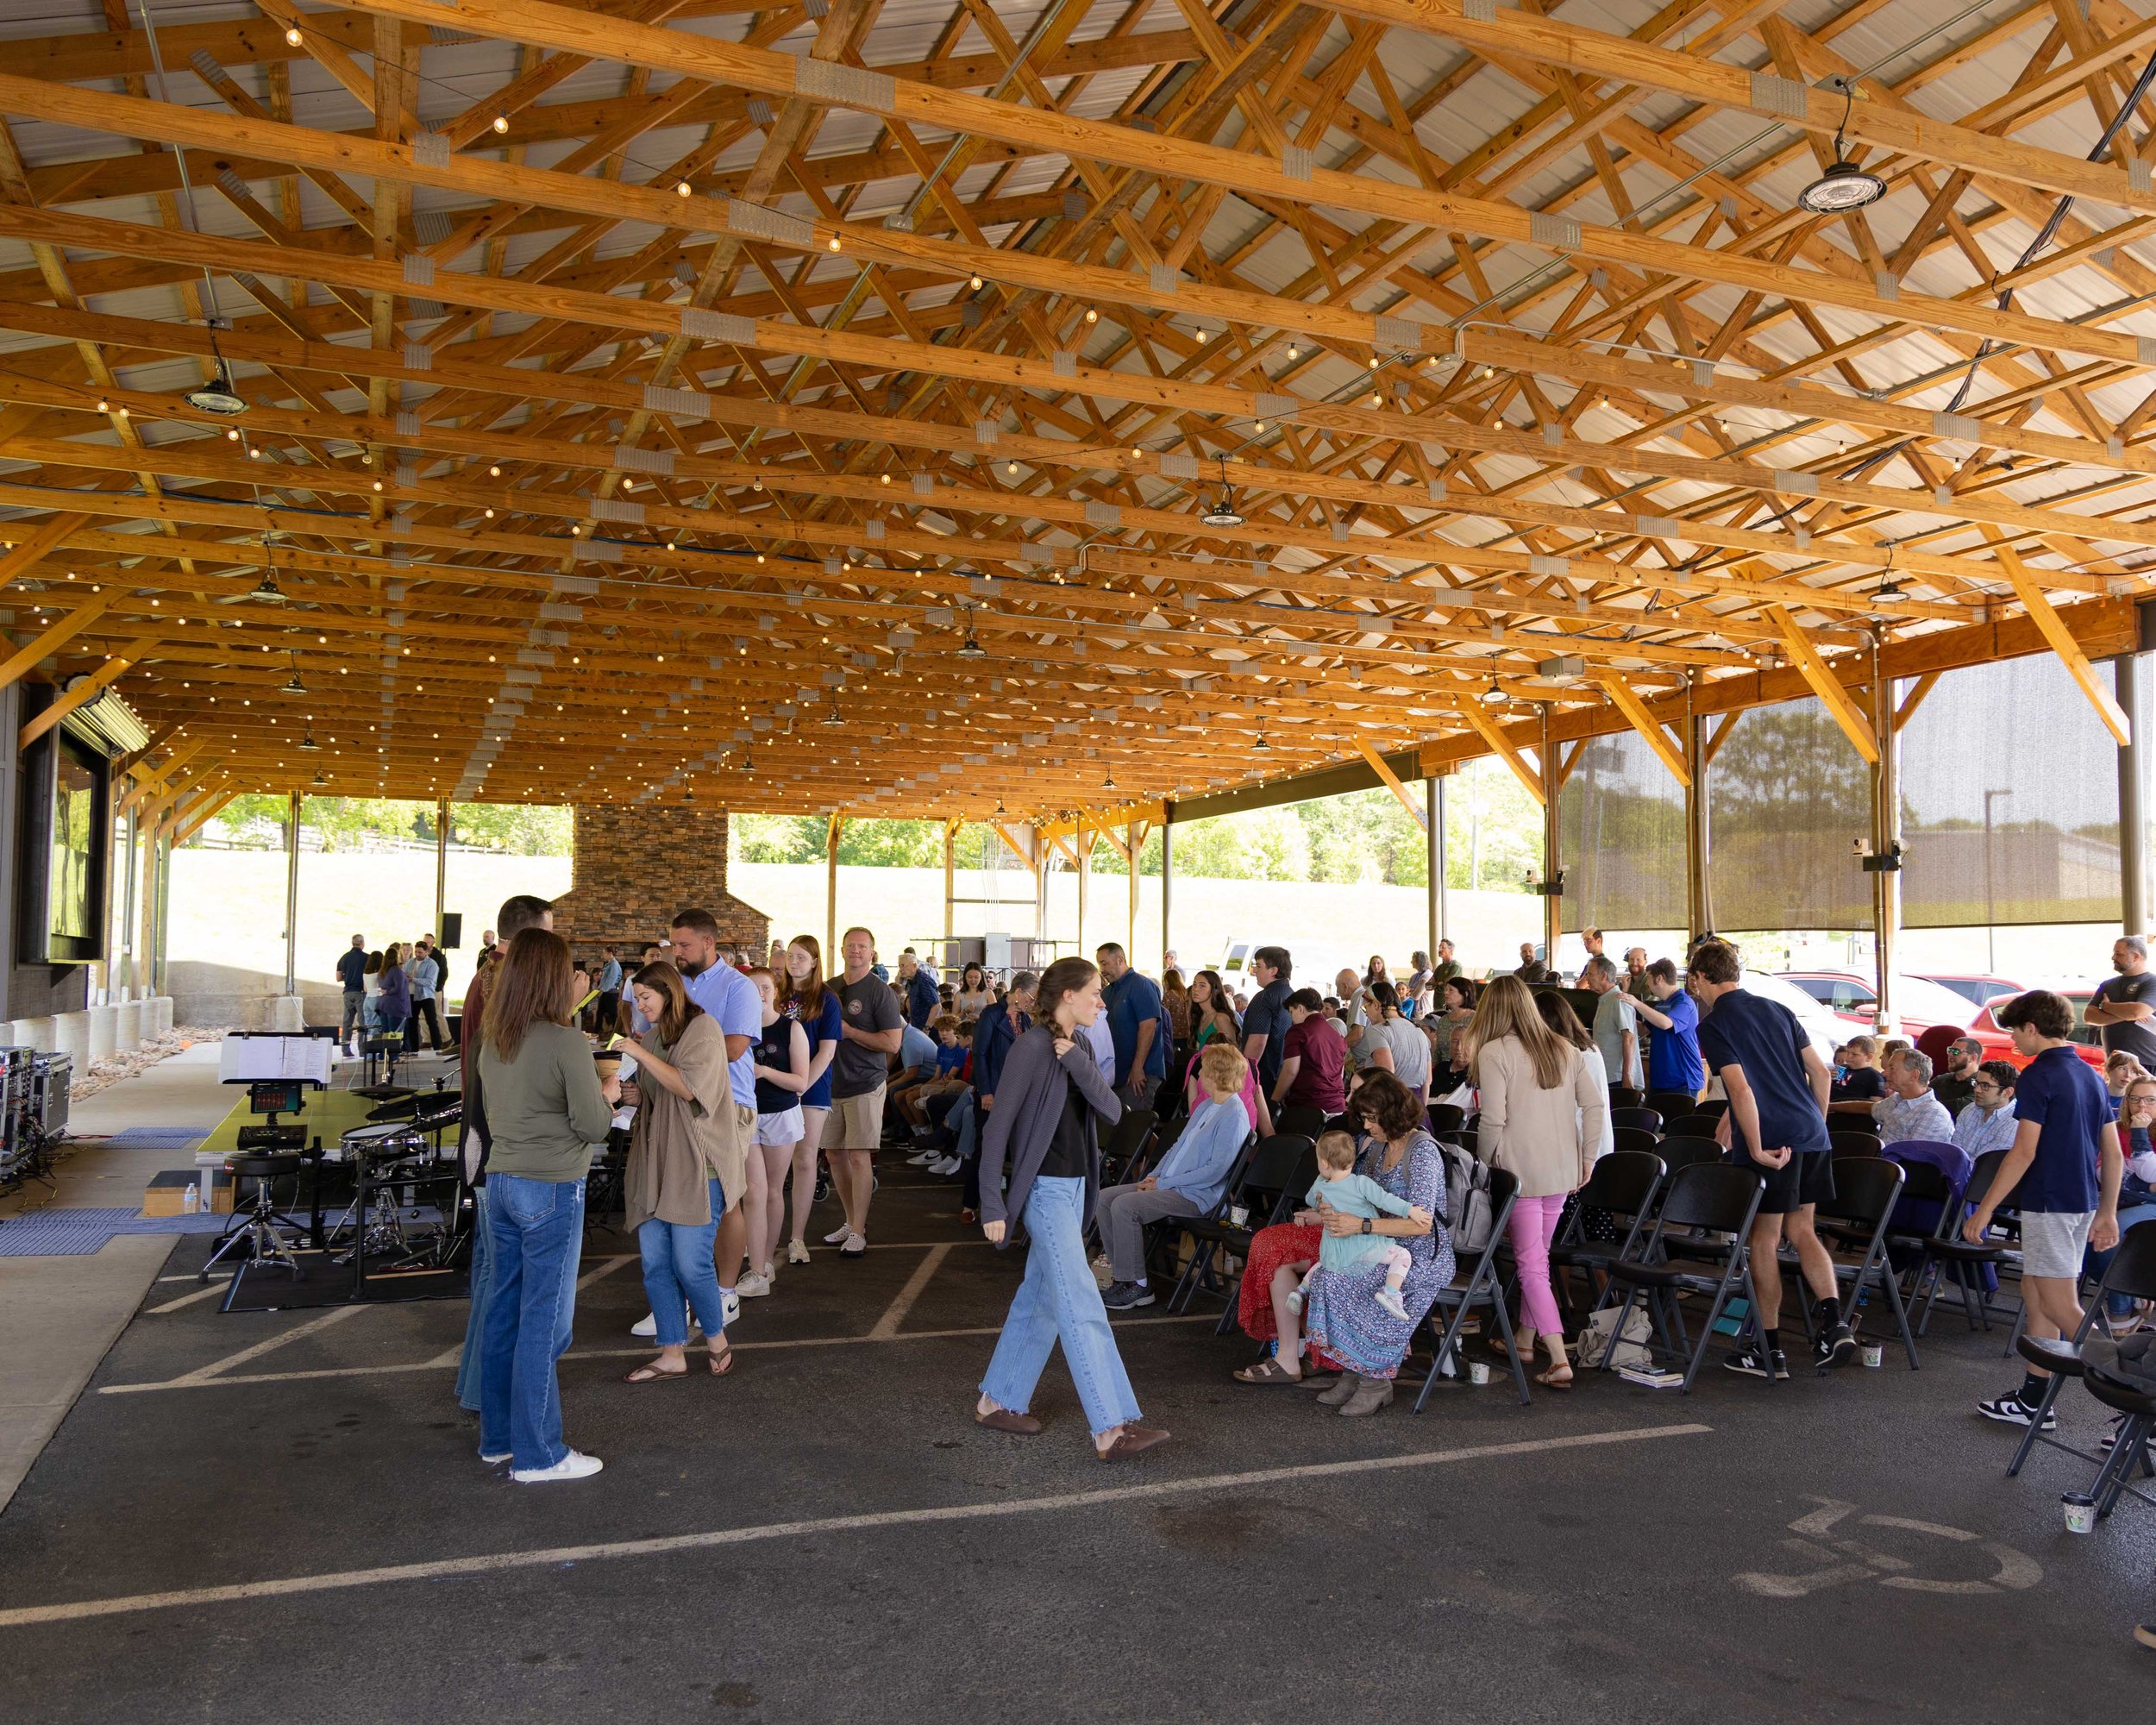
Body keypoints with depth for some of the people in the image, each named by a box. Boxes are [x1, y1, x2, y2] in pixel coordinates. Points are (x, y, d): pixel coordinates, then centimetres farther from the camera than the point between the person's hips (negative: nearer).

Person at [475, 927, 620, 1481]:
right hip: (552, 1190, -7)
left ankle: (497, 1436, 26)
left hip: (500, 1182, 7)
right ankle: (536, 1454, 8)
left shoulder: (493, 1041, 6)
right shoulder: (567, 1042, -16)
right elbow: (592, 1126, -13)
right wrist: (607, 1096, 6)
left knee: (503, 1312, 15)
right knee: (544, 1321, 0)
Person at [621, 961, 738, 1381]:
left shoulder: (702, 1028, -5)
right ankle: (672, 1355, 14)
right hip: (653, 1165, 7)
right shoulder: (654, 1034, 15)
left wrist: (640, 1053, -15)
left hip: (694, 1165, -7)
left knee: (690, 1264, -6)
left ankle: (717, 1341, 16)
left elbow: (688, 1087, -17)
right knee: (655, 1264, 5)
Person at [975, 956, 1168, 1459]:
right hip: (1045, 1188, -9)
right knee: (1081, 1307, -9)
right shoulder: (1031, 1047, -15)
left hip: (1074, 1186, 9)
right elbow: (997, 1129, -15)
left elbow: (1112, 1111, -2)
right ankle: (1111, 1430, -8)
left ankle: (997, 1400, 27)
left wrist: (1078, 1063, -16)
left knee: (1040, 1298, 15)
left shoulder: (1078, 1048, 10)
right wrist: (992, 1205, -17)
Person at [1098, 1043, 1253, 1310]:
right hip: (1168, 1184, 10)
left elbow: (1216, 1170, -20)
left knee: (1124, 1206, -25)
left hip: (1197, 1196, -10)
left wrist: (1163, 1183, -16)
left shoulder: (1234, 1116, -15)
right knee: (1106, 1198, -1)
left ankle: (1136, 1287, -16)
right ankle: (1120, 1271, 3)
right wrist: (1154, 1175, 5)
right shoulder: (1205, 1106, 16)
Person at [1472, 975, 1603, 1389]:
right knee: (1536, 1255, 19)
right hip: (1563, 1172, 6)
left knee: (1532, 1265, -1)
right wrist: (1586, 1160, 13)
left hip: (1520, 1169, -6)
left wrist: (1483, 1164, -2)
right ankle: (1525, 1338, 31)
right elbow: (1594, 1106, 7)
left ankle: (1559, 1361, -7)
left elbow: (1493, 1120, -15)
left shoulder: (1493, 1052, -9)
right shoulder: (1563, 1049, 10)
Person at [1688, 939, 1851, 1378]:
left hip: (1768, 1143, -6)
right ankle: (1832, 1321, 3)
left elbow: (1740, 1088, -18)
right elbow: (1820, 1071, 12)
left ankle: (1769, 1349, 12)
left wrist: (1757, 1150, -15)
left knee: (1765, 1240, 5)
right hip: (1811, 1134, 6)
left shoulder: (1713, 1025, -6)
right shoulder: (1777, 1009, 14)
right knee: (1802, 1231, 17)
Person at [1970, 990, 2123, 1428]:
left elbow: (2024, 1152, -19)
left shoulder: (2039, 1075, -14)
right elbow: (2113, 1153, 14)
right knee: (2035, 1293, 15)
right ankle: (2032, 1400, 19)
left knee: (2060, 1308, -4)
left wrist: (1984, 1210, -15)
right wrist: (2107, 1213, 21)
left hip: (2050, 1202, -9)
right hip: (2083, 1202, 9)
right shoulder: (2090, 1075, 12)